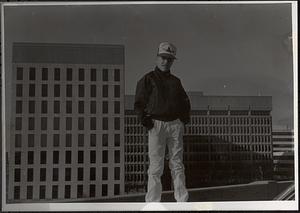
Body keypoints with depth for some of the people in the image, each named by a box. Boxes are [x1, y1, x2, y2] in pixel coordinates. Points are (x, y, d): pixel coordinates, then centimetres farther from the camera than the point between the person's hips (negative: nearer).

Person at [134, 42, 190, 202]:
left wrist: (185, 117, 12)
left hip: (175, 124, 4)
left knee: (177, 165, 6)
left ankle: (182, 201, 8)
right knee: (156, 166, -8)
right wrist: (145, 119, -14)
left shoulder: (175, 81, 19)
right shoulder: (148, 79, 6)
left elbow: (185, 101, 29)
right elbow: (139, 103, 2)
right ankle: (152, 204, -5)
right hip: (157, 124, -4)